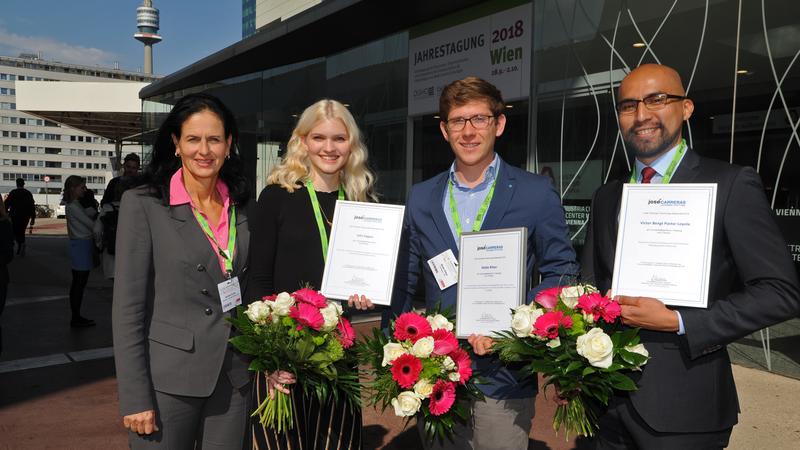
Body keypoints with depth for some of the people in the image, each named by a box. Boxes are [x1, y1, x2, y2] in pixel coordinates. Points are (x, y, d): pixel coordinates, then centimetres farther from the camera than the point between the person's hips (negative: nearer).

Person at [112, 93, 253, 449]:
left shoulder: (241, 207, 5)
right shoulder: (143, 205, -9)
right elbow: (127, 308, -10)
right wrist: (135, 398, -12)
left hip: (234, 377, 4)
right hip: (169, 378, -4)